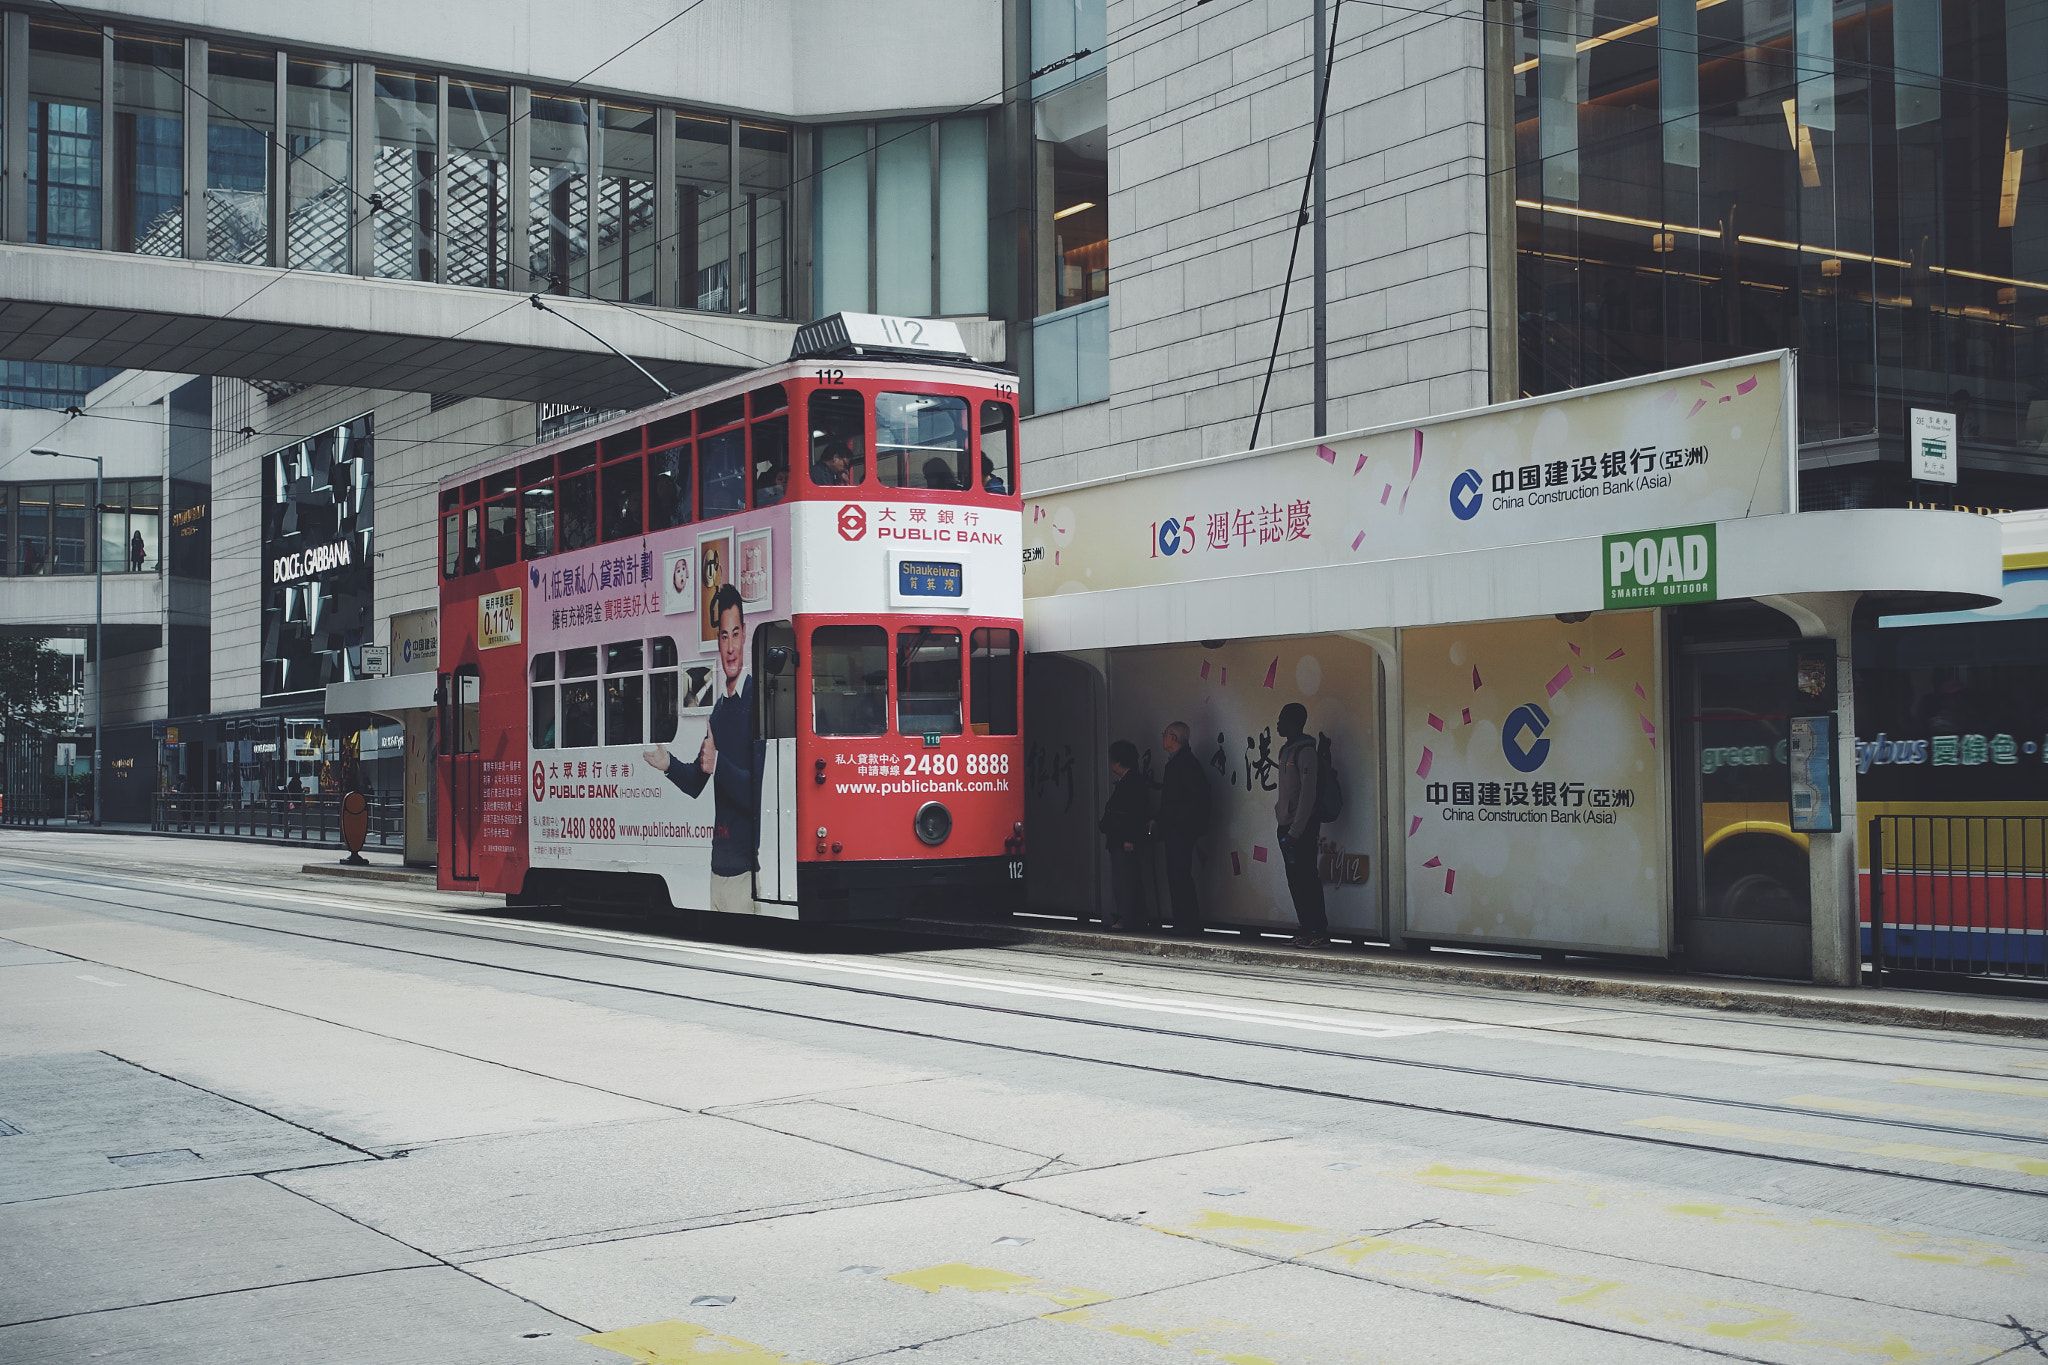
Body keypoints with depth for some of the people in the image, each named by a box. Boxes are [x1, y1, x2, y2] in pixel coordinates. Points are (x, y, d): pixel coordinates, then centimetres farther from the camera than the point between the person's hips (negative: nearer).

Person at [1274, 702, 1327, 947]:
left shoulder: (1305, 751, -12)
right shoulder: (1286, 750, 17)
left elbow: (1308, 794, -17)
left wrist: (1295, 832, -20)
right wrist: (1285, 829, 17)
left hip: (1302, 827, -9)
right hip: (1286, 826, 9)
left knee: (1306, 879, -10)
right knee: (1296, 881, 10)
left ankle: (1318, 932, -8)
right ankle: (1307, 930, 14)